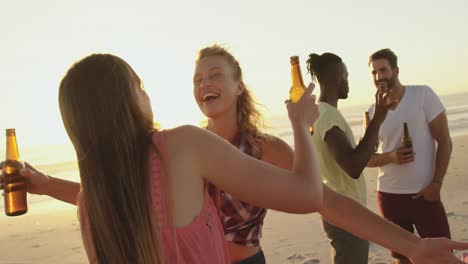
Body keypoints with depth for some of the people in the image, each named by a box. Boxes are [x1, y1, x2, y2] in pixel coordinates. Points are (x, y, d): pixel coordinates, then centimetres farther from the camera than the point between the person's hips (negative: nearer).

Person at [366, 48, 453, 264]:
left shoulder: (423, 95, -5)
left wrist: (436, 183, -13)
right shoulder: (372, 112, 2)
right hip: (389, 195, 3)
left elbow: (445, 141, -6)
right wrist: (390, 157, -14)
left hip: (425, 193, -3)